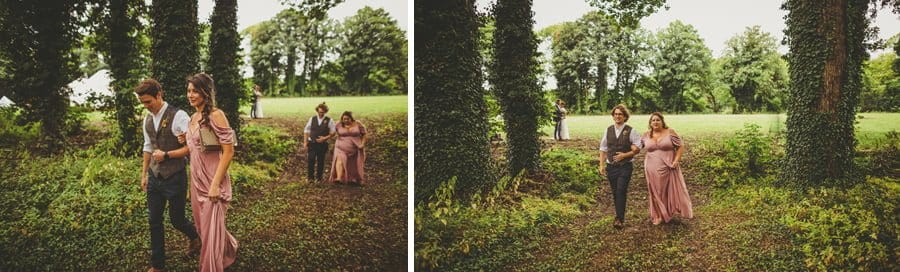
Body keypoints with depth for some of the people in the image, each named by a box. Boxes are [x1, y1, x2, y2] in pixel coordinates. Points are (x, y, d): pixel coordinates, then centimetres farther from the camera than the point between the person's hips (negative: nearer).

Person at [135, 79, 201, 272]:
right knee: (154, 220, 10)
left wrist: (166, 155, -20)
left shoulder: (178, 116, -17)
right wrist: (144, 174, 17)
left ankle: (194, 237, 40)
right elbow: (148, 147, 17)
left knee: (176, 219, 6)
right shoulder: (147, 120, 6)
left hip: (174, 178, -6)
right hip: (154, 177, 6)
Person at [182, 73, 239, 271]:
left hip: (212, 180, -8)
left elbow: (229, 151, -19)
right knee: (203, 226, 19)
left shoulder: (215, 115, -15)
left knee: (210, 230, -1)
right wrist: (184, 141, 5)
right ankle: (229, 251, 43)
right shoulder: (193, 117, 9)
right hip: (196, 180, 8)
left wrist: (215, 184, -20)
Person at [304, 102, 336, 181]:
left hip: (322, 144, -1)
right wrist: (305, 142, 1)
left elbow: (333, 133, 1)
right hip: (312, 143, 1)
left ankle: (318, 178, 17)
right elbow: (306, 131, 9)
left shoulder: (329, 120, -1)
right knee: (310, 160, -9)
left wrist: (325, 138, -13)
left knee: (320, 161, 6)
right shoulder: (312, 119, 5)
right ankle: (309, 177, 0)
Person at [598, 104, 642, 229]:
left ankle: (620, 219, -11)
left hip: (625, 166, -3)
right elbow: (603, 149, 9)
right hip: (611, 166, 4)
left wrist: (625, 155, -14)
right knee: (615, 193, 9)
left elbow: (637, 148, 0)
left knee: (621, 191, -13)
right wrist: (602, 165, 3)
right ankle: (619, 217, 21)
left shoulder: (630, 131, -3)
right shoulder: (608, 130, 6)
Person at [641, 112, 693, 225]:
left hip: (668, 168, -3)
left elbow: (681, 146, -3)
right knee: (656, 192, 9)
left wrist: (676, 161, -13)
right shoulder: (646, 135, 6)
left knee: (671, 190, 2)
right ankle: (659, 215, 19)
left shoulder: (670, 132, -4)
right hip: (653, 170, 3)